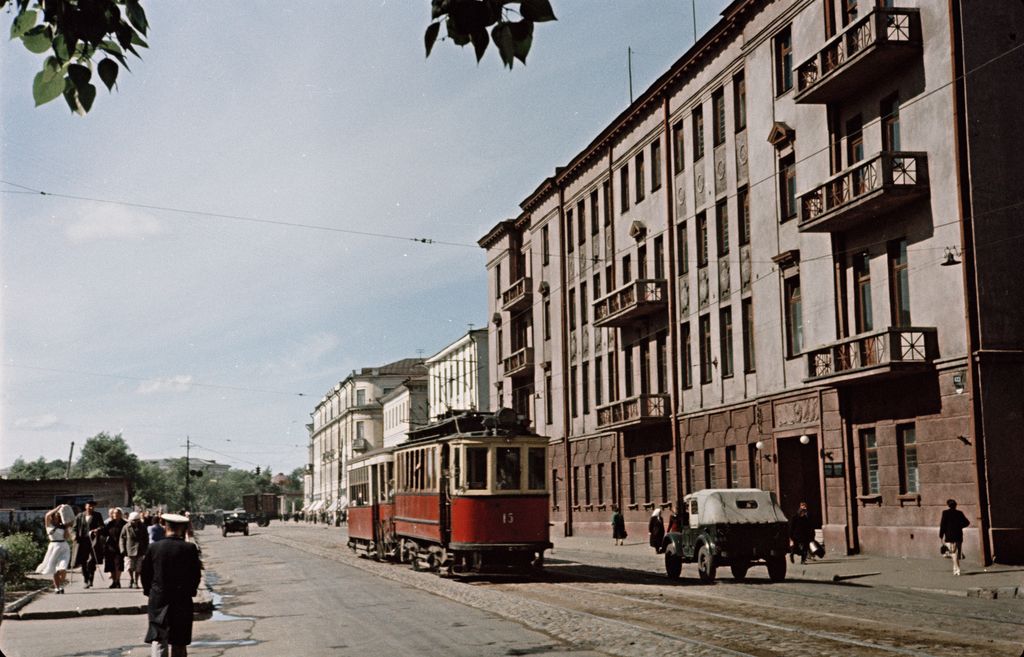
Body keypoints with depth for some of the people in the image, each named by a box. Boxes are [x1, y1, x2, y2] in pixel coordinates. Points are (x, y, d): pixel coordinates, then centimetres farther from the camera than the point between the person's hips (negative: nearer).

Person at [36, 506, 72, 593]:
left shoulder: (62, 526, 12)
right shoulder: (49, 525, 5)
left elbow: (66, 537, 2)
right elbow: (47, 515, -12)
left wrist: (66, 527, -2)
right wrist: (58, 507, -9)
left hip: (64, 547, 1)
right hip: (54, 546, -1)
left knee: (63, 568, -13)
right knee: (55, 570, 2)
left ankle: (61, 585, 6)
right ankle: (56, 587, 18)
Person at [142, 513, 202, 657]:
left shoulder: (154, 547, -5)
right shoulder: (190, 548, -9)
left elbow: (145, 573, 2)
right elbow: (196, 574, -4)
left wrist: (149, 592, 17)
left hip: (158, 601, 0)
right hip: (182, 601, 0)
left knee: (158, 640, -1)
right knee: (179, 643, 13)